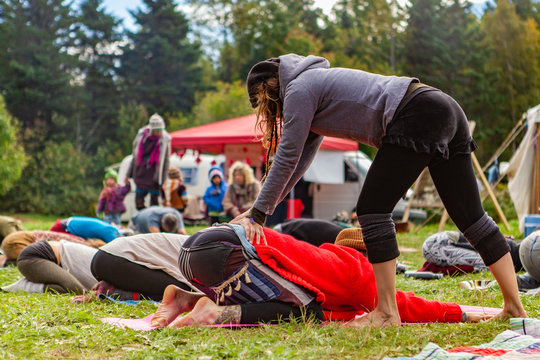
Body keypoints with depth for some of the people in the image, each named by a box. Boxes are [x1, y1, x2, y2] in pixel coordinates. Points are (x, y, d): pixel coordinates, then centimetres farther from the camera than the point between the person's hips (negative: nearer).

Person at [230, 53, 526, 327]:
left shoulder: (299, 89, 0)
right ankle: (514, 307, 11)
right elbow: (300, 160, 29)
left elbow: (287, 158, -3)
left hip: (418, 117, -10)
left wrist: (258, 213, 3)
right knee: (469, 215, 9)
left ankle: (387, 313, -3)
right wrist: (258, 208, 27)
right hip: (447, 111, 10)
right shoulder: (315, 83, 29)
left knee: (372, 208, -5)